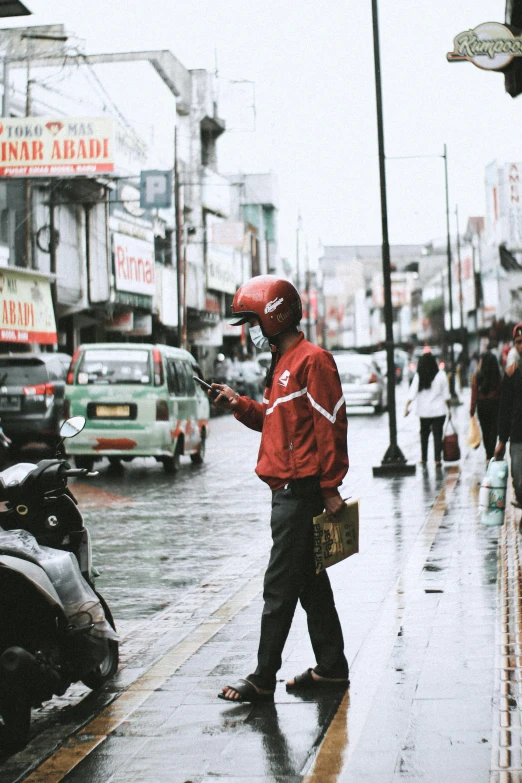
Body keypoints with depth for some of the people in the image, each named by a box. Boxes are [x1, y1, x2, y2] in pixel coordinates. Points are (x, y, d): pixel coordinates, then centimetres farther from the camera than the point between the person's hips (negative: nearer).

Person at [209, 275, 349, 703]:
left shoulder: (312, 360, -14)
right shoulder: (283, 363, 18)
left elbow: (330, 425, -18)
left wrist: (330, 487, -19)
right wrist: (240, 404, 8)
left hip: (302, 490, -10)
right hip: (289, 490, 10)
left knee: (280, 586, -6)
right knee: (309, 580, 14)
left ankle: (263, 679, -1)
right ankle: (331, 667, 23)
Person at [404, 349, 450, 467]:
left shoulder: (418, 376, -6)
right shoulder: (441, 375, -6)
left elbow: (412, 392, -13)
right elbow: (446, 395, -2)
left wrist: (407, 406, -13)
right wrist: (448, 408, 8)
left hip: (424, 411, 1)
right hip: (439, 410, -1)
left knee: (424, 434, 17)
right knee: (437, 435, 2)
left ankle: (424, 459, 21)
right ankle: (437, 459, -6)